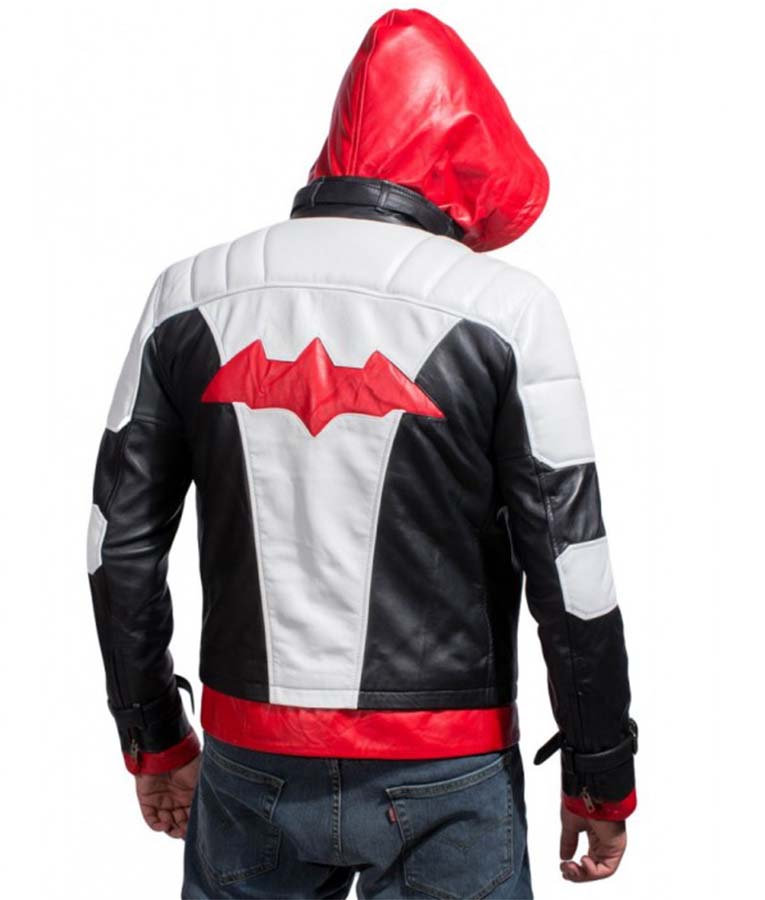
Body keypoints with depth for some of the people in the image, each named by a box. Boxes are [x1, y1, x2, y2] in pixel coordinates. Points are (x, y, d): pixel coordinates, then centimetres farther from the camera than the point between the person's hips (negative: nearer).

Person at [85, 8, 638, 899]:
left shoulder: (190, 298, 0)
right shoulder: (503, 310, -11)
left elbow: (120, 547, 4)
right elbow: (570, 575, -10)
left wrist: (155, 739, 16)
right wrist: (602, 779, 3)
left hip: (248, 767, 3)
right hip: (442, 786, -3)